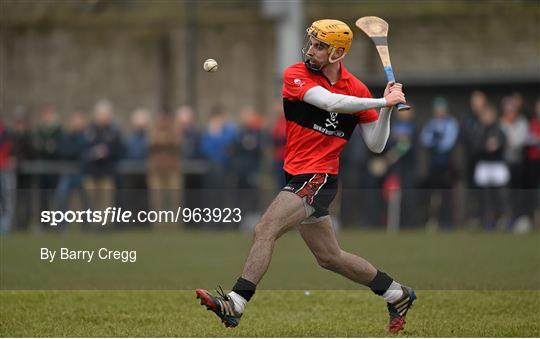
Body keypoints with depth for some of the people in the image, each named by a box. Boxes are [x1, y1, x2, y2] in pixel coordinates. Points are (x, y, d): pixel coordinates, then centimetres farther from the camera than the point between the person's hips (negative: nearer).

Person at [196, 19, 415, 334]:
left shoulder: (357, 89, -1)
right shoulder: (296, 75, -2)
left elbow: (376, 145, 3)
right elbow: (329, 102, -20)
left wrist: (386, 107, -11)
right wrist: (382, 102, -20)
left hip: (318, 178, -4)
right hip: (298, 176, 4)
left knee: (265, 231, -19)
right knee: (330, 257, 13)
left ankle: (235, 303, -21)